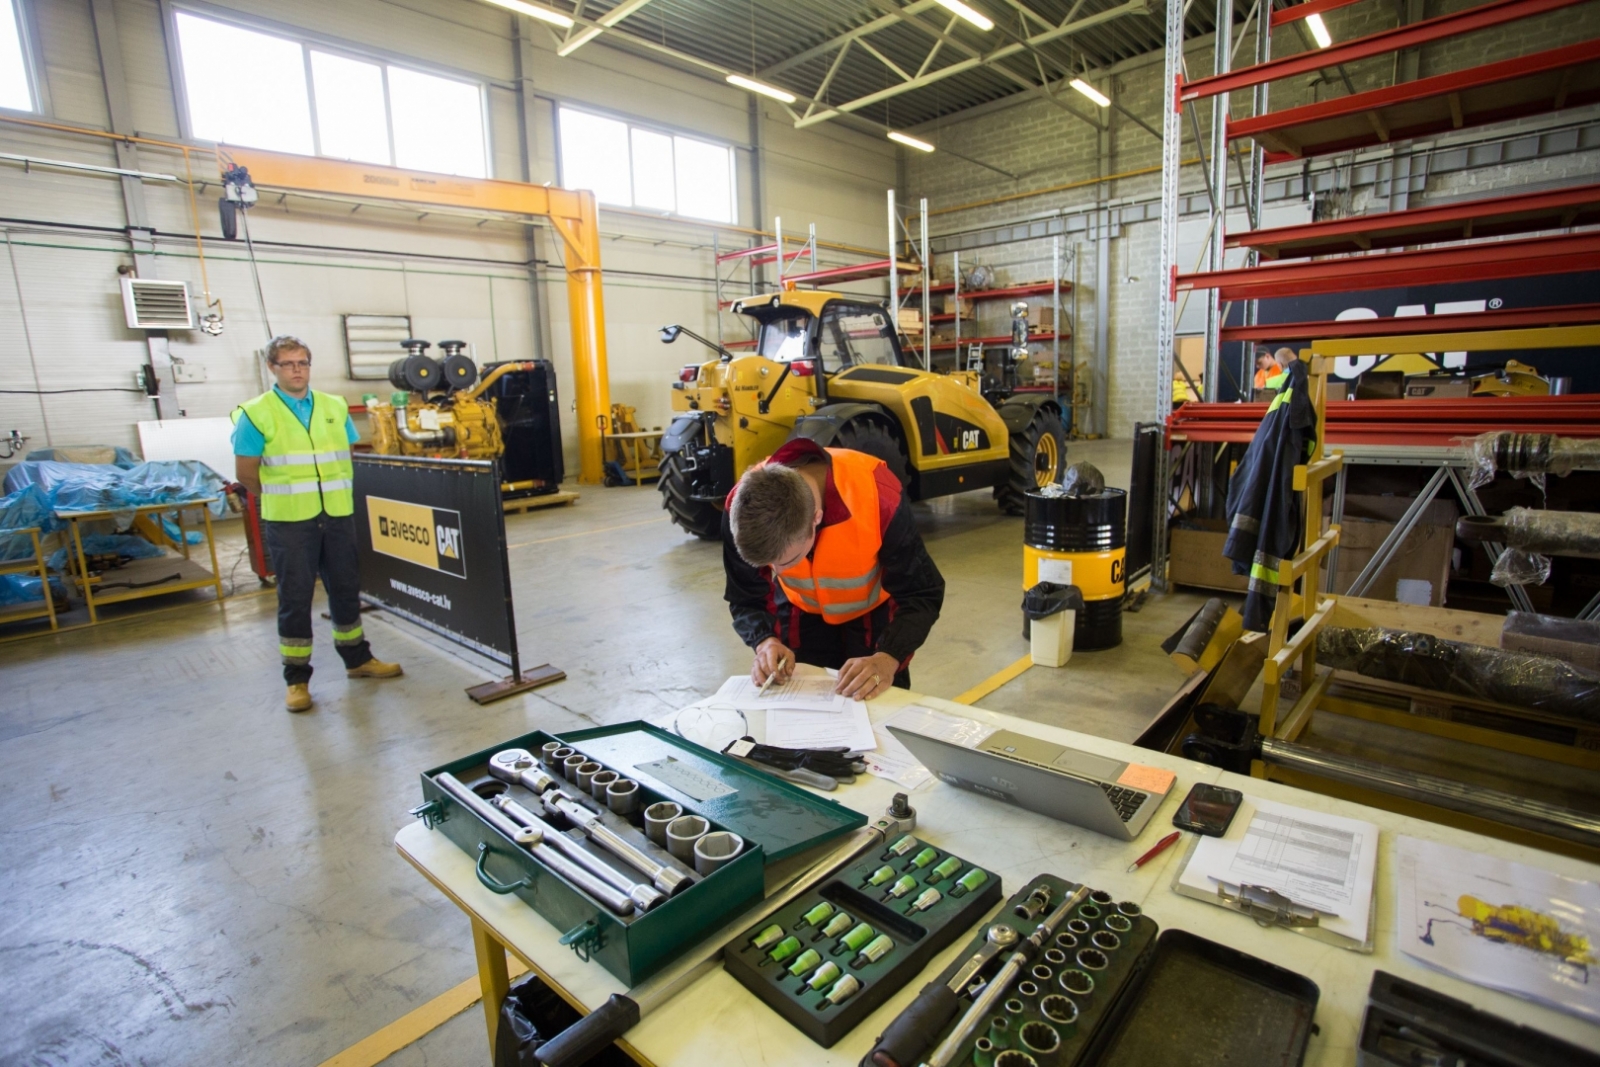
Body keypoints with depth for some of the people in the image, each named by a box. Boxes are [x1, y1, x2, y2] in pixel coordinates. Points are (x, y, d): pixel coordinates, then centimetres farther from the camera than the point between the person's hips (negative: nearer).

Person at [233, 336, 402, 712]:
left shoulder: (335, 407, 9)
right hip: (289, 522, -4)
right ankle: (297, 679, 14)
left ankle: (358, 658, 28)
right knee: (294, 598, 3)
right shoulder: (256, 413, -4)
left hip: (338, 516, 4)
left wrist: (338, 495, 8)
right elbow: (246, 472, 0)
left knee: (346, 588, 13)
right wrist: (284, 498, 7)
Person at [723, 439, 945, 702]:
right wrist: (765, 642, -38)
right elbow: (746, 600, -17)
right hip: (800, 615, 2)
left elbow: (921, 595, -29)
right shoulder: (740, 507, -31)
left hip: (874, 612, -1)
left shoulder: (880, 497, -40)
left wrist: (888, 659, -45)